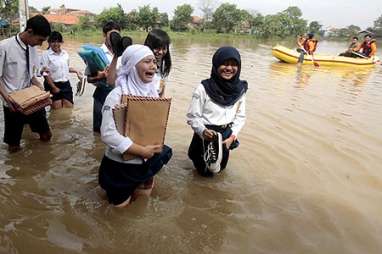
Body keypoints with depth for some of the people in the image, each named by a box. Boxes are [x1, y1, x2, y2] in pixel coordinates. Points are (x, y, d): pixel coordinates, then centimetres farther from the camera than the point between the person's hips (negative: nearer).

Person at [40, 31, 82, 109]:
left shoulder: (65, 53, 9)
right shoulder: (46, 55, -7)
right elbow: (45, 74, -12)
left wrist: (76, 71, 10)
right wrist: (53, 87, -15)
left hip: (66, 84, 5)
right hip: (53, 85, -5)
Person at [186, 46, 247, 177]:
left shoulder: (240, 89, -9)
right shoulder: (203, 88, -22)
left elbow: (240, 116, -1)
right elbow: (192, 117, -16)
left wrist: (232, 136, -13)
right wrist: (203, 131, -32)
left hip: (226, 136, 4)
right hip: (206, 135, -4)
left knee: (219, 168, 26)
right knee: (207, 171, 13)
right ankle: (196, 152, 40)